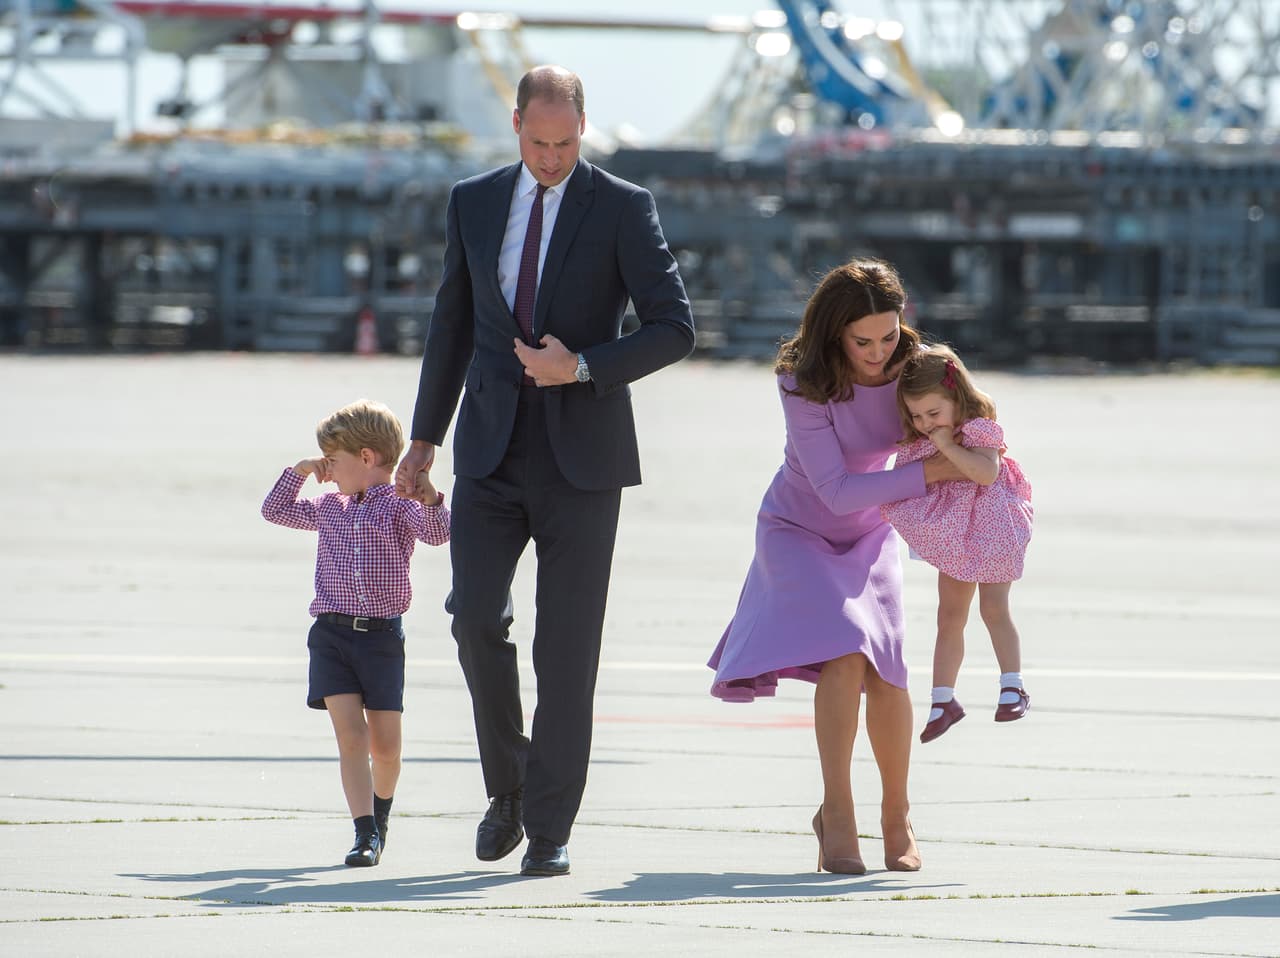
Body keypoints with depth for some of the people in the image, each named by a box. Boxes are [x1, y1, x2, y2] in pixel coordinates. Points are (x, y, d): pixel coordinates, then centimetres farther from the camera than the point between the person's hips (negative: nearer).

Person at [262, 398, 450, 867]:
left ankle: (380, 814, 32)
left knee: (385, 745, 4)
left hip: (381, 635, -3)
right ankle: (365, 833, -13)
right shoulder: (329, 508, 14)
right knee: (350, 735, -10)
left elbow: (437, 533, -20)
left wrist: (432, 502, -38)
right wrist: (298, 471, 14)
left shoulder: (400, 507, -2)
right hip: (332, 635, 3)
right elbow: (275, 511, 26)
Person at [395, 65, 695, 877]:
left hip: (580, 453, -3)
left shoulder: (624, 208, -3)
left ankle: (550, 831, 2)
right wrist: (425, 437, 19)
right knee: (476, 617, -11)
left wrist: (582, 367, -18)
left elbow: (675, 328, -5)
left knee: (567, 644, -3)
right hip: (492, 449, 3)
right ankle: (508, 788, 11)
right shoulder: (475, 202, 8)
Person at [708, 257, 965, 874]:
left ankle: (896, 814, 7)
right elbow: (837, 490, -28)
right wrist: (927, 473, -31)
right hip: (800, 531, -3)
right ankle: (838, 814, -18)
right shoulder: (805, 385, -28)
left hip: (868, 534, 3)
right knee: (844, 651, -25)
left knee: (884, 666, -12)